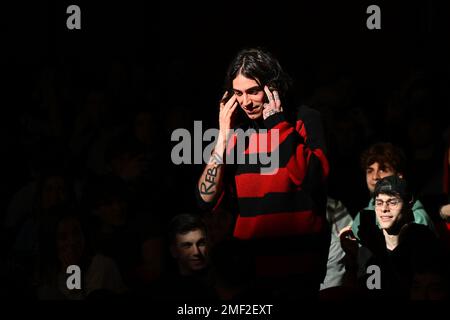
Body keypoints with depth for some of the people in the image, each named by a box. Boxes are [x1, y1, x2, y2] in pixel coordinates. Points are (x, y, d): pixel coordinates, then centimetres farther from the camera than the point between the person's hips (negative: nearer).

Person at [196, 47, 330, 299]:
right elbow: (208, 201, -1)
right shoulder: (237, 133, 7)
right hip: (250, 267, 4)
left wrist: (278, 122, -15)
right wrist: (224, 136, -6)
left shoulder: (305, 120, -3)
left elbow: (310, 178, -20)